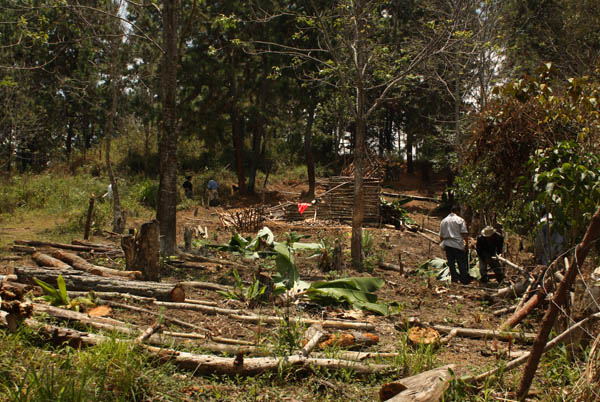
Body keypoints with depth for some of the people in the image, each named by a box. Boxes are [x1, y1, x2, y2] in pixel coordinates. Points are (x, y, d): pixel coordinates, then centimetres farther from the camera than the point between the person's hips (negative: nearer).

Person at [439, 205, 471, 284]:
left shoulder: (443, 221, 10)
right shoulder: (460, 220, -5)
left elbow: (441, 235, 13)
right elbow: (464, 234, -10)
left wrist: (443, 244, 25)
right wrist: (467, 243, 1)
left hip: (447, 245, 4)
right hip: (458, 245, -4)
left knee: (451, 263, 9)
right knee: (462, 263, 5)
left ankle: (454, 278, 11)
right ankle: (464, 280, 9)